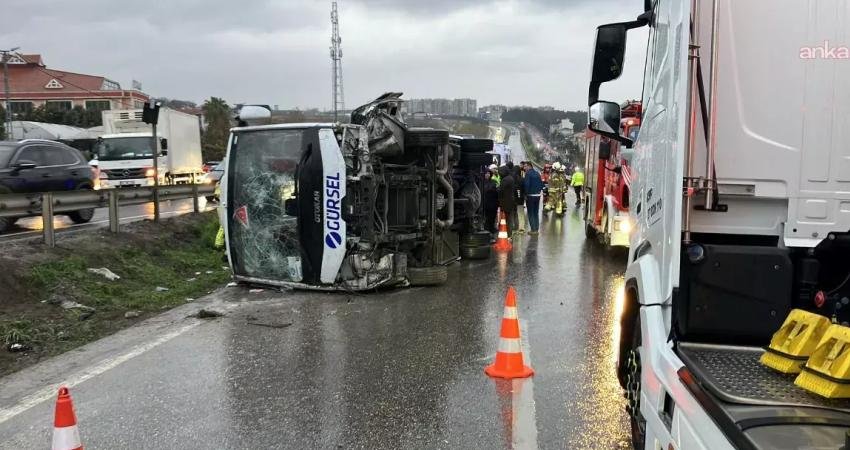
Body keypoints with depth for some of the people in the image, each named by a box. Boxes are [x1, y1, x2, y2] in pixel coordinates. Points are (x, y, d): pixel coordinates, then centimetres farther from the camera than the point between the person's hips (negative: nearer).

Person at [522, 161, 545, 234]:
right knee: (536, 213, 14)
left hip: (530, 195, -7)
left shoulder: (528, 173, -13)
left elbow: (527, 185, -20)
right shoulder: (537, 173, 10)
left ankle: (533, 230, -1)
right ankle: (537, 229, 17)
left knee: (531, 213, 0)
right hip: (537, 195, 7)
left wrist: (526, 194, -12)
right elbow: (541, 183, 11)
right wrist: (539, 191, 13)